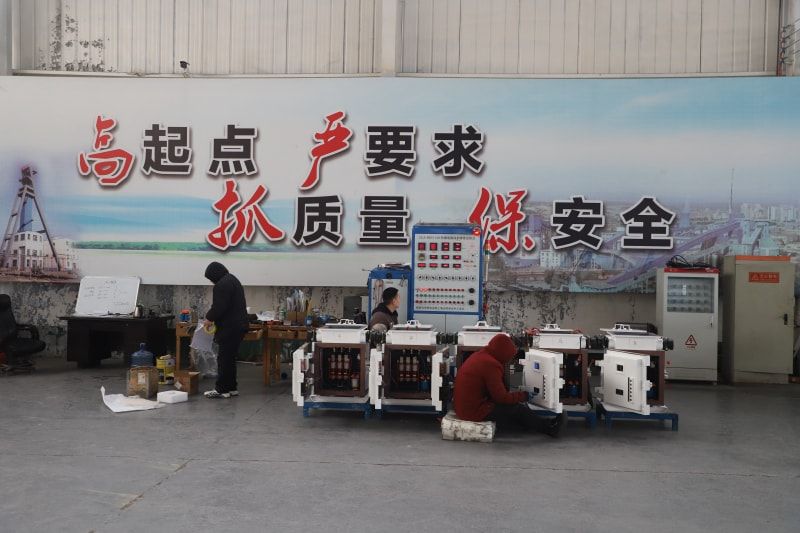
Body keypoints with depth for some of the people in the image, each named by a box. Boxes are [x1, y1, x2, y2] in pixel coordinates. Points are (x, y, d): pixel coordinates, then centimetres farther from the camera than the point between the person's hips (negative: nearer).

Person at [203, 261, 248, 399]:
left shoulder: (222, 285, -15)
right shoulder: (232, 280, 19)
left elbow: (219, 307, -23)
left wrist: (210, 318, -7)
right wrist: (213, 318, 18)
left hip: (230, 328, -10)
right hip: (238, 325, 10)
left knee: (224, 358, -4)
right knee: (230, 357, 15)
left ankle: (222, 390, 0)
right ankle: (232, 387, 19)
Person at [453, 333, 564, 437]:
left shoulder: (480, 355, 7)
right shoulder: (490, 364, -23)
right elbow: (501, 397, -18)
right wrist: (523, 395, -3)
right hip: (475, 411, -9)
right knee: (517, 409, 1)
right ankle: (549, 428, 17)